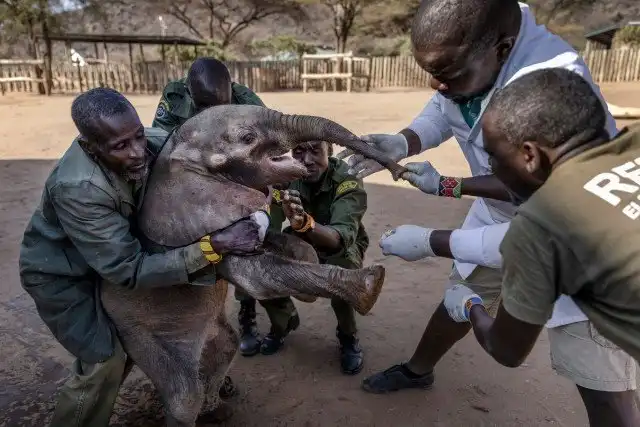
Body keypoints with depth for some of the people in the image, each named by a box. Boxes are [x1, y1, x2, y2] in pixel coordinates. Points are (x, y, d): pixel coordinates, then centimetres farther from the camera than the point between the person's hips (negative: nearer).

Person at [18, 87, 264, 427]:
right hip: (59, 273, -6)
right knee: (103, 360, -8)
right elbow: (129, 270, -37)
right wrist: (215, 246, -45)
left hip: (107, 257, 6)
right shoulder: (78, 187, -40)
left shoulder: (151, 143, -26)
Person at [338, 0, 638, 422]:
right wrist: (401, 143, -22)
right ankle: (417, 370, 46)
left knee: (599, 377, -1)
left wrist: (431, 242, -29)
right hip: (504, 214, 6)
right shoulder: (464, 57, -19)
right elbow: (443, 109, 0)